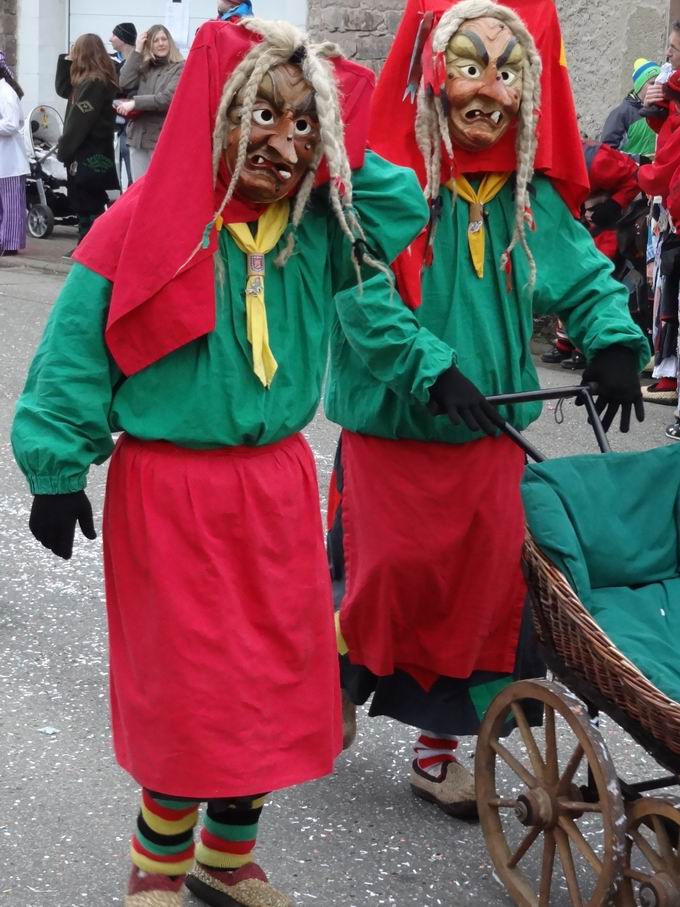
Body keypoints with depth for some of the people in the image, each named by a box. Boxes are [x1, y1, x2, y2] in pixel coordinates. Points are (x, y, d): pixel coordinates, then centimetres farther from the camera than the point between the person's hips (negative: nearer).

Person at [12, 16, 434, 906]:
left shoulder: (318, 229, 0)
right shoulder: (145, 228, -13)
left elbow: (403, 206, 5)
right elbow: (74, 357, -8)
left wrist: (332, 158, -6)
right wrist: (58, 469, -6)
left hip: (279, 486, 5)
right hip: (170, 492, -5)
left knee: (278, 677, 12)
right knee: (189, 687, 2)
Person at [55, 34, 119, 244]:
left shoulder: (94, 83, -18)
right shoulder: (91, 80, 11)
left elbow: (80, 121, -20)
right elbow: (63, 89, 22)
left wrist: (63, 150, -13)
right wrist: (65, 61, 11)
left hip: (87, 155, -10)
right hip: (92, 153, 10)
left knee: (87, 208, -6)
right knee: (91, 206, 13)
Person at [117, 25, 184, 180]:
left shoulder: (179, 68, -3)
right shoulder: (144, 68, 13)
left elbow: (168, 98, -16)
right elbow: (125, 84, -2)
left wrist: (135, 103, -15)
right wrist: (137, 51, 0)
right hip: (138, 135, 6)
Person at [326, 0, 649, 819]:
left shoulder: (533, 197, 1)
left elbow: (582, 275, 6)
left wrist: (612, 340, -13)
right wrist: (431, 371, -29)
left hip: (488, 434, 5)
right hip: (391, 430, -5)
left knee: (481, 588, 8)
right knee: (388, 575, 5)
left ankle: (439, 744, 27)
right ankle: (331, 692, 36)